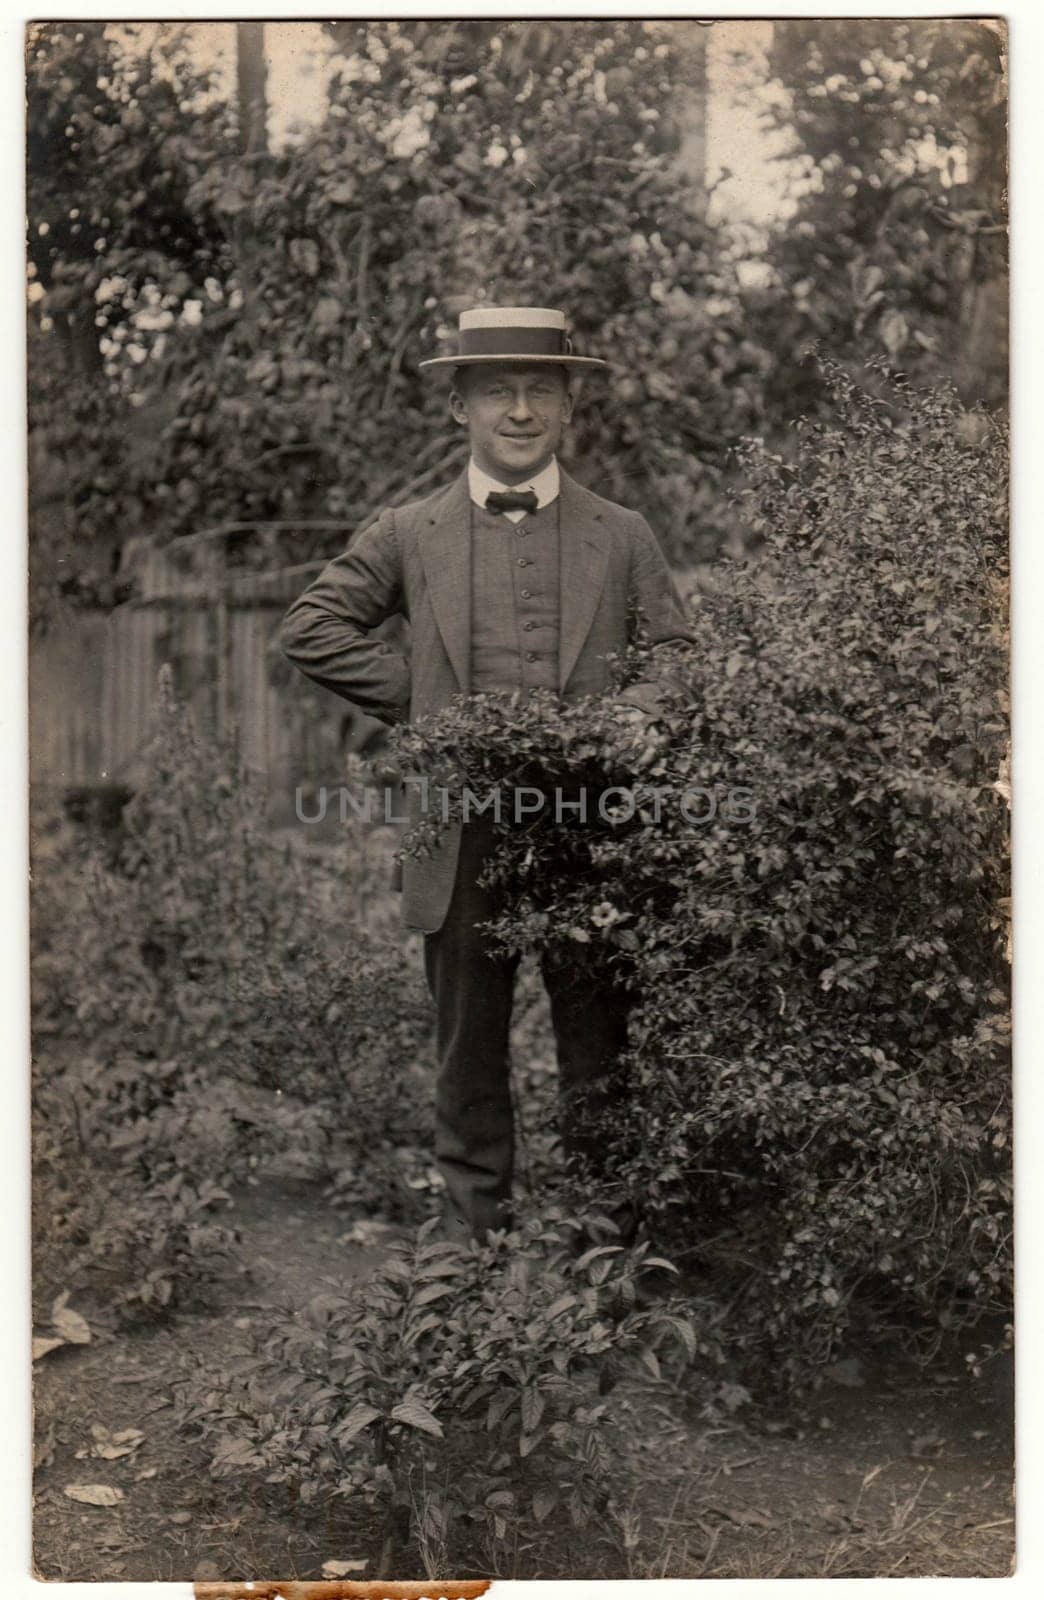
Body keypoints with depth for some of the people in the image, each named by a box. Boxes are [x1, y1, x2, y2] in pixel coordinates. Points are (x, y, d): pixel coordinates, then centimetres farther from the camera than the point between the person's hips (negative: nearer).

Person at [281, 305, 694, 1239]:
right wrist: (419, 701, 2)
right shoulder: (410, 536, 8)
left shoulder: (622, 538, 10)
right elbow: (312, 629, 11)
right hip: (462, 836, 0)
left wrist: (634, 709, -9)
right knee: (469, 1051, 8)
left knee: (601, 1057, 5)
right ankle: (476, 1235, 20)